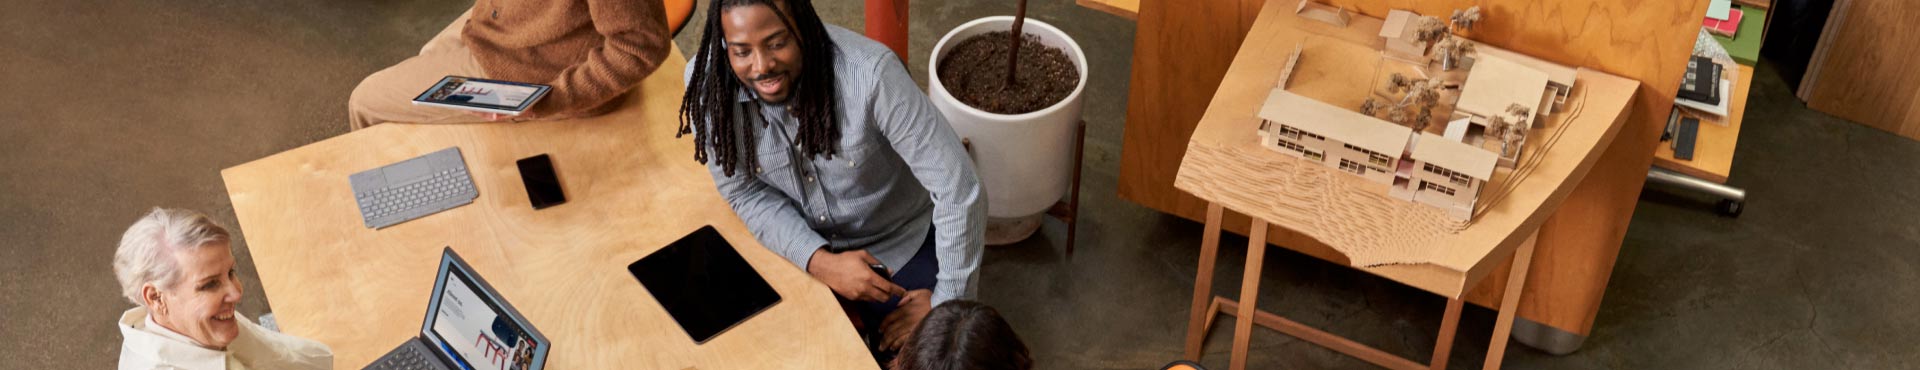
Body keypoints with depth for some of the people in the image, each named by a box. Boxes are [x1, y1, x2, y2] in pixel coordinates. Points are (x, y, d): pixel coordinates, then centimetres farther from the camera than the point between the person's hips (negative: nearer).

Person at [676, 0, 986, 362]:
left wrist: (946, 305, -21)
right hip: (799, 246, 2)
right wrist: (821, 262, -27)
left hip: (898, 244, -2)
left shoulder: (870, 73, -33)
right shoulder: (707, 84, -23)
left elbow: (958, 189, -29)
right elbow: (745, 192, -12)